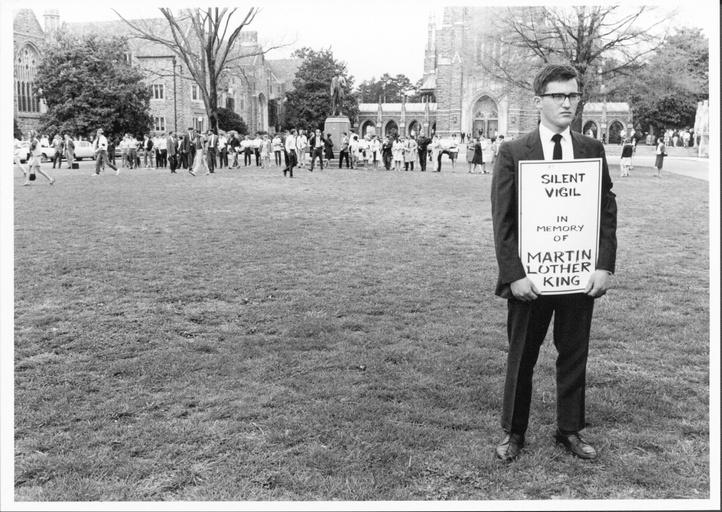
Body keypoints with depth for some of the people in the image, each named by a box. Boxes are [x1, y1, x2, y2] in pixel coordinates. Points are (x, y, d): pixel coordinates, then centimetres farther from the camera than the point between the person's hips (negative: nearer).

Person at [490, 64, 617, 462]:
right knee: (521, 356, 11)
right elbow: (502, 221, -7)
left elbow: (607, 212, 3)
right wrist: (515, 275, -14)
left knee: (575, 355, 13)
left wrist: (604, 266, -7)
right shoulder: (512, 152, -4)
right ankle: (513, 432, 27)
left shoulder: (593, 150, 5)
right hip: (530, 275, -2)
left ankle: (570, 430, 30)